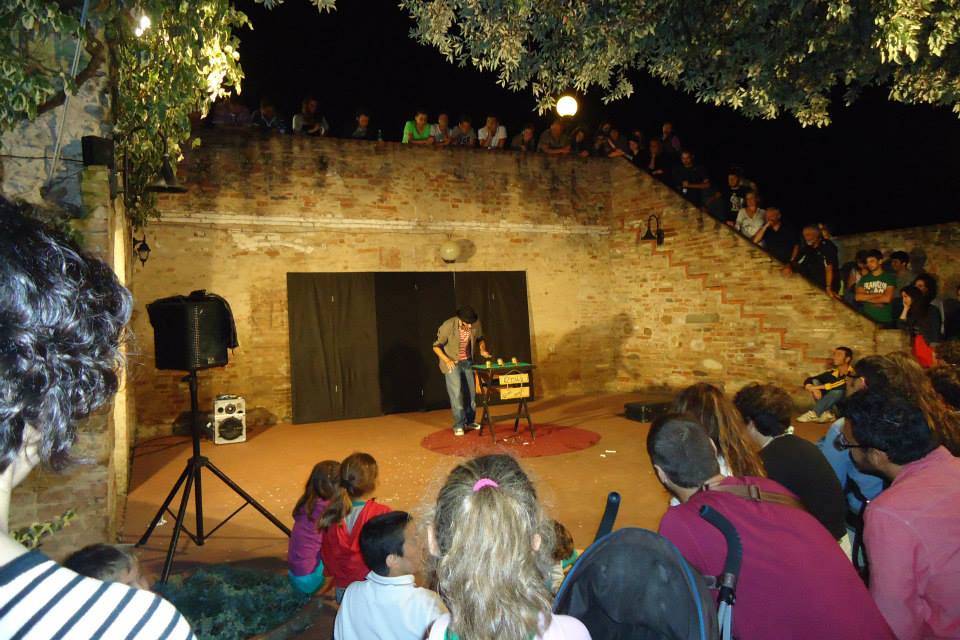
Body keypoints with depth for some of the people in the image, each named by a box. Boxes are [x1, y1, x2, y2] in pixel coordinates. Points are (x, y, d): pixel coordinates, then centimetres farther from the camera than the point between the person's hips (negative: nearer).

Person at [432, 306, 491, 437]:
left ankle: (469, 421, 24)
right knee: (456, 392, -10)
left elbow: (480, 338, 7)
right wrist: (447, 360, -29)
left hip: (467, 361, 5)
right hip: (452, 362, -4)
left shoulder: (476, 324, -14)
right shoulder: (448, 326, -27)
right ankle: (458, 425, -1)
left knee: (471, 391, 9)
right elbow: (436, 346, -16)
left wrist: (482, 349, -12)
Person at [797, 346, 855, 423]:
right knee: (815, 381, -8)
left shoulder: (853, 374, -16)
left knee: (838, 390, -33)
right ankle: (827, 413, -20)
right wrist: (813, 389, -25)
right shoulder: (832, 372, -1)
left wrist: (818, 387, -31)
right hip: (832, 407, 6)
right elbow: (809, 380, -5)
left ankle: (814, 414, -27)